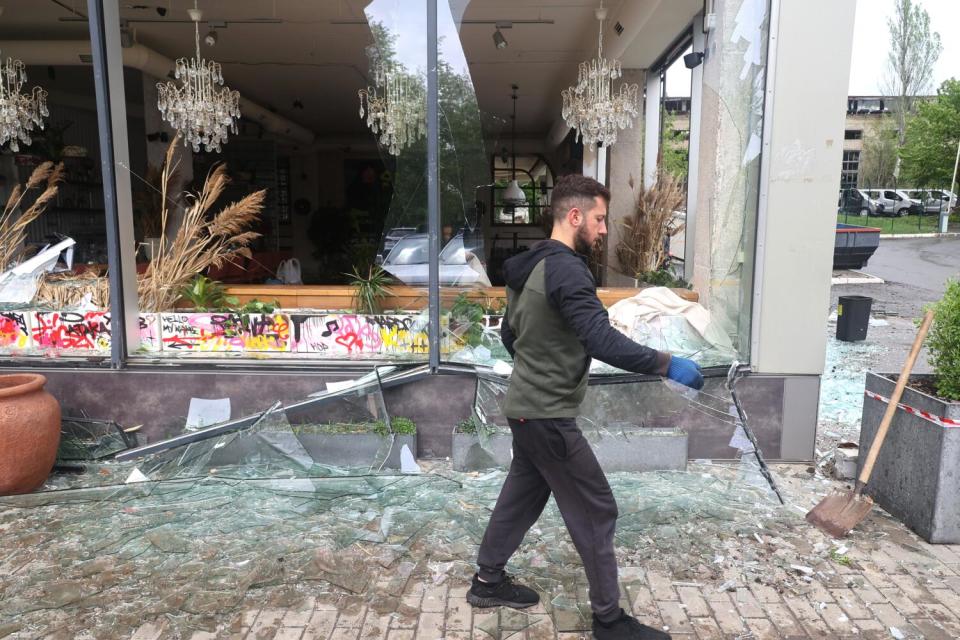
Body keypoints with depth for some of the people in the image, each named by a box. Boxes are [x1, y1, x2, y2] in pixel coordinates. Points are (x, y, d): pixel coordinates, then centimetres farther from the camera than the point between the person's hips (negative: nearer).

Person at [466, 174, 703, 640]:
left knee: (522, 496, 22)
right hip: (548, 416, -10)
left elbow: (509, 334, 20)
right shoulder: (565, 269, -22)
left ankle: (487, 581, 36)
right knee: (596, 511, 2)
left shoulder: (529, 268, 9)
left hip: (526, 407, 10)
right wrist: (667, 364, -29)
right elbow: (602, 340, -32)